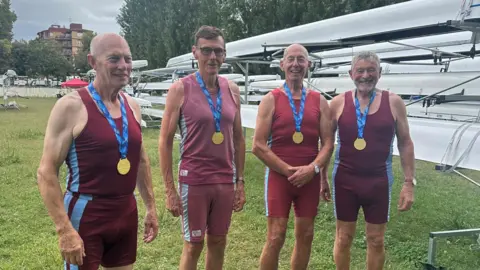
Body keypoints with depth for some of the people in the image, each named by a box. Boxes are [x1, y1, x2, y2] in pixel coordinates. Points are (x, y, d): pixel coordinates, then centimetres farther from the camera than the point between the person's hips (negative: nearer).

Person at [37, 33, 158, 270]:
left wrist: (150, 207, 14)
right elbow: (46, 172, -14)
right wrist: (64, 229, -19)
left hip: (126, 214, 6)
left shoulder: (132, 106, 5)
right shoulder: (71, 106, -14)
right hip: (86, 215, -6)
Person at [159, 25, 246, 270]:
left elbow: (238, 138, 11)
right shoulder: (180, 89, -8)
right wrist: (170, 190, -9)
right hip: (194, 180, -4)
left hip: (225, 181, 4)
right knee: (193, 245, 7)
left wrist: (240, 181, 8)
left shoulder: (232, 90, 5)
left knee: (218, 242, 16)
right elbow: (165, 141, -6)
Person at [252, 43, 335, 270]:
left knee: (305, 236, 12)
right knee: (275, 239, -1)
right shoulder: (271, 100, -3)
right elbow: (258, 146, -8)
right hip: (279, 176, -3)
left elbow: (328, 143, 3)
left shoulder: (320, 101, 6)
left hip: (310, 179, 3)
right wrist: (288, 170, -13)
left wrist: (313, 168, -13)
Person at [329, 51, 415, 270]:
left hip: (379, 181, 0)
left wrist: (409, 182, -2)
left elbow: (405, 143, 2)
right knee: (343, 238, 12)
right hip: (345, 180, 0)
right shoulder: (338, 103, -3)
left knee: (376, 240, 12)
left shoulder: (394, 103, -3)